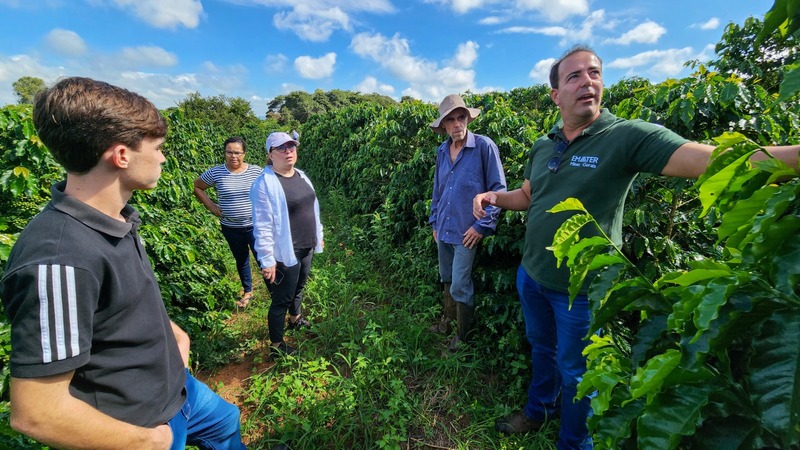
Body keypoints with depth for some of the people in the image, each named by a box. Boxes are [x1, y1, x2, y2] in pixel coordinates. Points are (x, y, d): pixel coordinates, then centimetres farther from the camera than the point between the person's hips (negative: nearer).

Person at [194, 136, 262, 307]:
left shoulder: (256, 171, -8)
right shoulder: (216, 172, -7)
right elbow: (197, 187, 8)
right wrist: (211, 206, 0)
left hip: (255, 226, -2)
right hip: (231, 228, 2)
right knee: (241, 260, 18)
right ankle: (247, 291, 38)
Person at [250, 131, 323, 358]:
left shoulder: (301, 176, 6)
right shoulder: (265, 184, -19)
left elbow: (313, 208, 15)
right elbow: (262, 226, -20)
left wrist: (318, 236, 19)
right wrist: (267, 260, -20)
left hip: (306, 248, 8)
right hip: (285, 253, -7)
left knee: (299, 288, 26)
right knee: (282, 299, 6)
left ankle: (295, 320, 53)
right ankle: (277, 345, 26)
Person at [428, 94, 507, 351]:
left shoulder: (484, 146, -13)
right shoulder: (442, 151, 5)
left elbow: (499, 189, -11)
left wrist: (482, 225, -14)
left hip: (467, 231, -6)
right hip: (443, 229, 6)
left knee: (460, 286, 1)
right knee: (446, 279, 20)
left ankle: (463, 335, 24)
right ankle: (448, 321, 42)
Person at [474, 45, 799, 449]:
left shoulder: (628, 136, -15)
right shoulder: (542, 146, 3)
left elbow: (716, 160, -25)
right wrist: (494, 196, -4)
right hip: (531, 276, 6)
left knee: (574, 371, 15)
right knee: (541, 348, 27)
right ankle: (538, 409, 54)